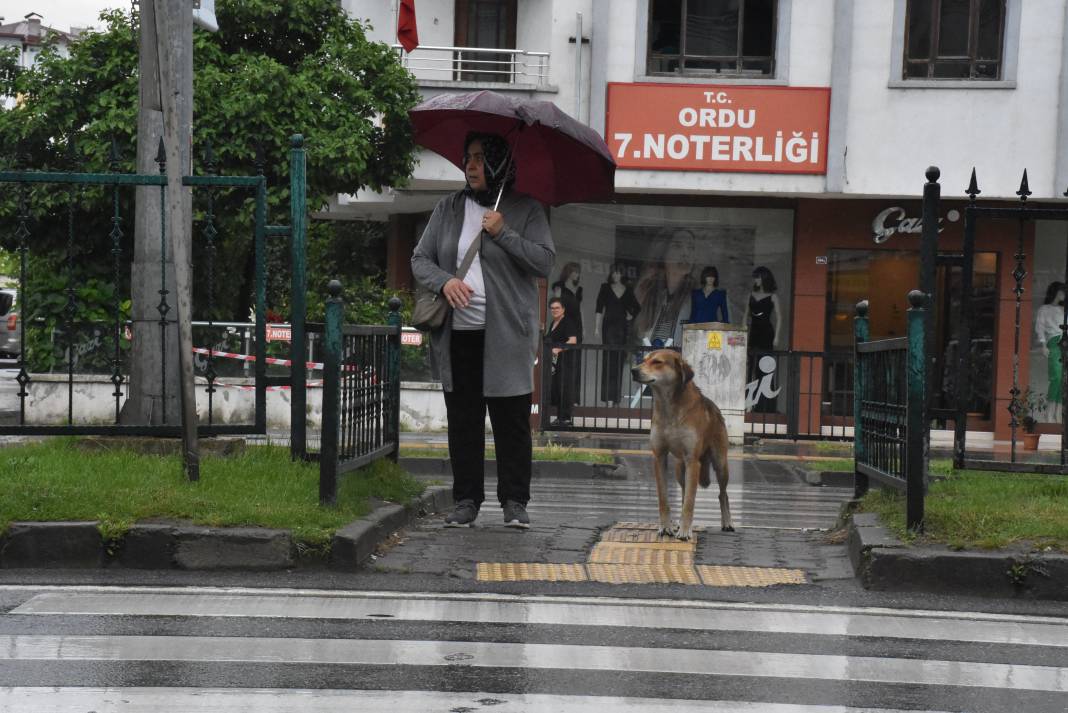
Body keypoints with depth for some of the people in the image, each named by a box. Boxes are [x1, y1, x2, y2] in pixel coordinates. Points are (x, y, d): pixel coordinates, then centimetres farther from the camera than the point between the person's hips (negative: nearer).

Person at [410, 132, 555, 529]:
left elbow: (545, 262, -6)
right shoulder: (449, 208, 12)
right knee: (463, 420, 6)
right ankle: (466, 500, 12)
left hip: (507, 336, -3)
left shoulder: (526, 211, 3)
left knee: (511, 422, 0)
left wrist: (503, 233, -14)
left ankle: (515, 502, 7)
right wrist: (444, 281, -9)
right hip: (459, 333, 3)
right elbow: (420, 259, 11)